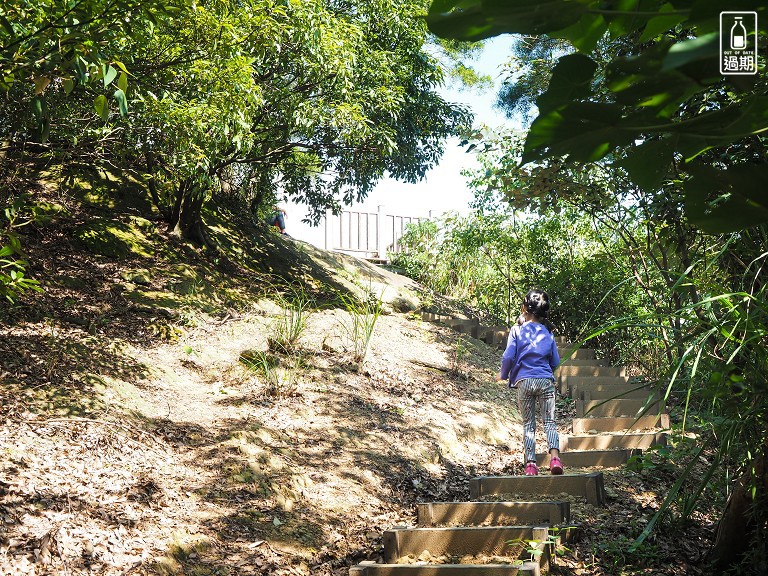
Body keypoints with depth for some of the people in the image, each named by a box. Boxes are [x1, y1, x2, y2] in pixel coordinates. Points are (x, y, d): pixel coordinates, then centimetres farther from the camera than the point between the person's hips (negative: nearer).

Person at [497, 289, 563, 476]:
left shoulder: (517, 330, 0)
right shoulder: (547, 332, 8)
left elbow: (508, 356, -6)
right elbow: (555, 361, 10)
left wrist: (503, 375, 12)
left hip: (524, 381, -1)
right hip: (545, 380, 1)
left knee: (528, 424, 7)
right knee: (549, 421, 4)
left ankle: (531, 464, -1)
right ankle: (554, 456, -17)